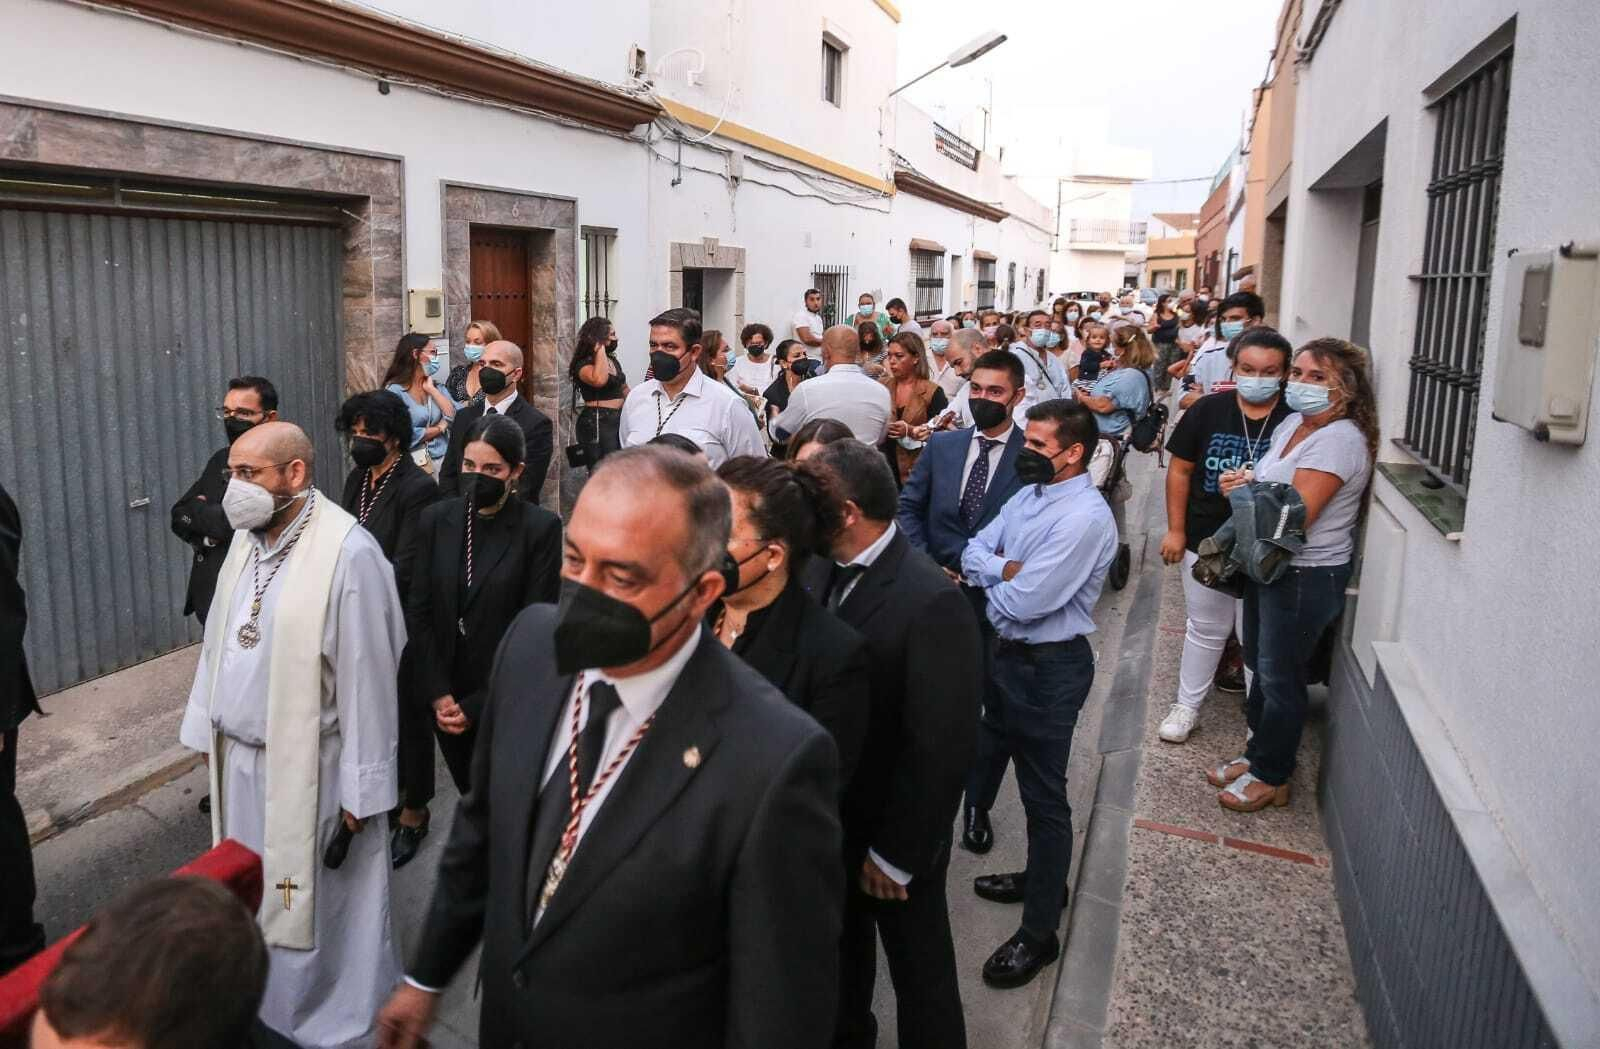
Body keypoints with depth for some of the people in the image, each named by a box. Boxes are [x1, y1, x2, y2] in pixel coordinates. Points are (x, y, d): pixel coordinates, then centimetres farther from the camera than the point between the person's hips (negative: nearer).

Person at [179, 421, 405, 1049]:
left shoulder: (348, 552, -21)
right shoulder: (246, 538, 3)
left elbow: (366, 678, -19)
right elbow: (219, 642, 11)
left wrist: (359, 792, -15)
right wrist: (207, 731, 11)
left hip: (307, 766, -7)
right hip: (239, 755, 7)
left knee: (313, 902, 9)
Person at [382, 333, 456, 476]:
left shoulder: (435, 387, 13)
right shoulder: (395, 390, -7)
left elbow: (455, 417, -1)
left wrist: (431, 389, -4)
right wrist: (440, 428, -3)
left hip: (444, 459, 5)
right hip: (416, 463, -5)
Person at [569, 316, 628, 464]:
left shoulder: (613, 360, 15)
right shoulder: (584, 364, -11)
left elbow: (623, 388, 28)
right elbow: (599, 380, -33)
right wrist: (600, 348, -22)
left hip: (619, 420, 8)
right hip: (597, 423, -8)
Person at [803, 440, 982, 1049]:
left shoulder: (933, 603, -28)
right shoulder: (822, 569, -7)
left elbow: (940, 747, -25)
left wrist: (896, 854, -17)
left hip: (893, 834, -6)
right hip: (830, 815, 7)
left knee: (919, 968, 17)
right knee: (840, 949, 28)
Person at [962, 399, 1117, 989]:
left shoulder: (1085, 517, -24)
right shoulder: (1028, 494, 5)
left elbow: (1026, 602, -27)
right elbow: (973, 553, 5)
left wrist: (994, 577, -7)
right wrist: (1007, 569, -15)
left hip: (1051, 667, -9)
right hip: (1008, 653, 9)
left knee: (1044, 797, 3)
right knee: (995, 761, 23)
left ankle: (1039, 933, 17)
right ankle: (1042, 878, 44)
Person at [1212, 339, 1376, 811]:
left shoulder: (1338, 440, -22)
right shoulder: (1292, 423, 6)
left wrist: (1245, 491, -12)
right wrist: (1245, 484, -9)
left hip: (1306, 577, -9)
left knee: (1279, 677, 4)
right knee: (1260, 665, 19)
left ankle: (1272, 777, 21)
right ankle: (1257, 755, 36)